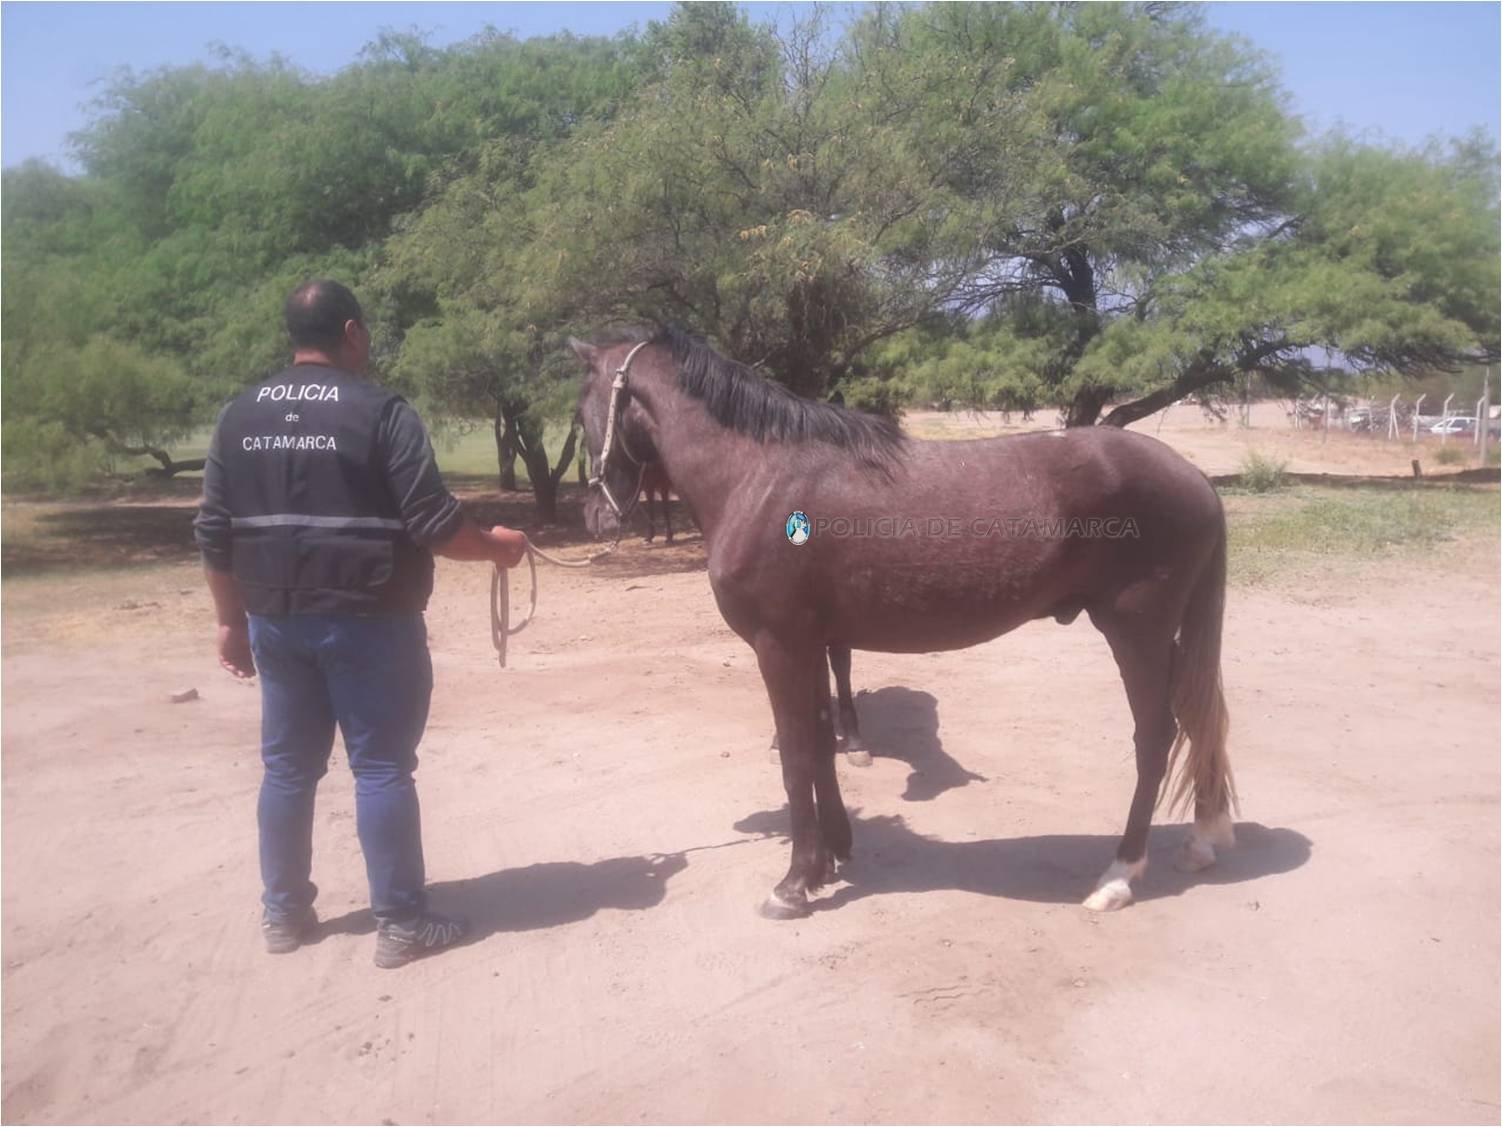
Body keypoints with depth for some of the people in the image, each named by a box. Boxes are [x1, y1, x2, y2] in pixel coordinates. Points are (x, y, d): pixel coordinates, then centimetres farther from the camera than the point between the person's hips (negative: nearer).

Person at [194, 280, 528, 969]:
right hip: (368, 622, -6)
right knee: (381, 768, 3)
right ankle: (400, 925, 11)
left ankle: (283, 914, 28)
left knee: (287, 767, 16)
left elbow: (214, 536, 9)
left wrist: (232, 620, 17)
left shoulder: (239, 416, 7)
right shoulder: (381, 412, -11)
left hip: (277, 622, 6)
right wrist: (495, 546, 3)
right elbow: (433, 525, -15)